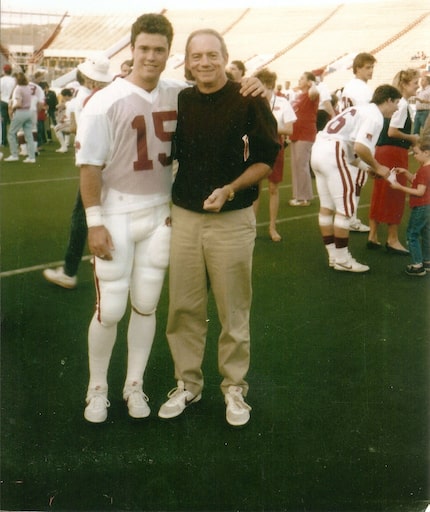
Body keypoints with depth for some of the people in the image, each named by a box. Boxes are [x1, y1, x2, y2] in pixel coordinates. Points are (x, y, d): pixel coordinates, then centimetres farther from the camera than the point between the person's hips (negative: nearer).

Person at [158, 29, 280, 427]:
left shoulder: (249, 101, -5)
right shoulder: (179, 102, 7)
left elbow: (266, 158, -3)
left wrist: (229, 189, -17)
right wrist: (166, 205, 10)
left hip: (232, 219, -3)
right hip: (183, 217, 4)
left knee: (233, 310, 6)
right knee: (184, 307, 9)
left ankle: (235, 387, 22)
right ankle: (187, 383, 25)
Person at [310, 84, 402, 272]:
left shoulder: (363, 110, 24)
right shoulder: (375, 115, -5)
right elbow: (360, 147, -18)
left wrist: (367, 168, 19)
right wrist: (377, 168, -3)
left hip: (319, 149, 10)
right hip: (333, 153, -10)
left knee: (327, 207, 13)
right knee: (345, 208, -2)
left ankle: (334, 256, 22)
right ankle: (342, 260, 6)